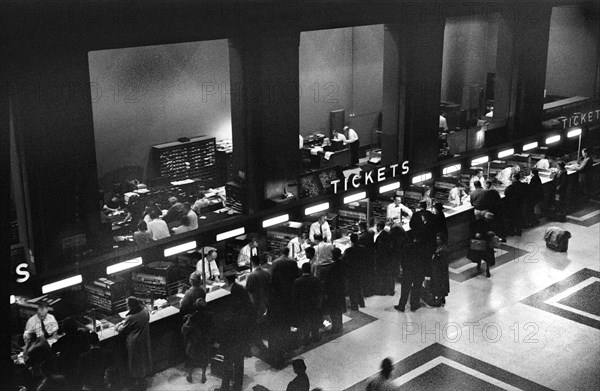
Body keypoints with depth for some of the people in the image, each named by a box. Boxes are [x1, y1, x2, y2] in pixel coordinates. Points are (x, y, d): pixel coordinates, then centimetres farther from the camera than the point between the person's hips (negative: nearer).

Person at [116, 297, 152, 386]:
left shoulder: (130, 318, -32)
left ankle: (137, 379, 32)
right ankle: (145, 372, 47)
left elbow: (121, 330, -18)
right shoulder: (145, 310, -14)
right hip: (145, 339, 6)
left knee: (135, 360, 15)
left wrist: (119, 325, 6)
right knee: (144, 355, 26)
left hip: (134, 342, -6)